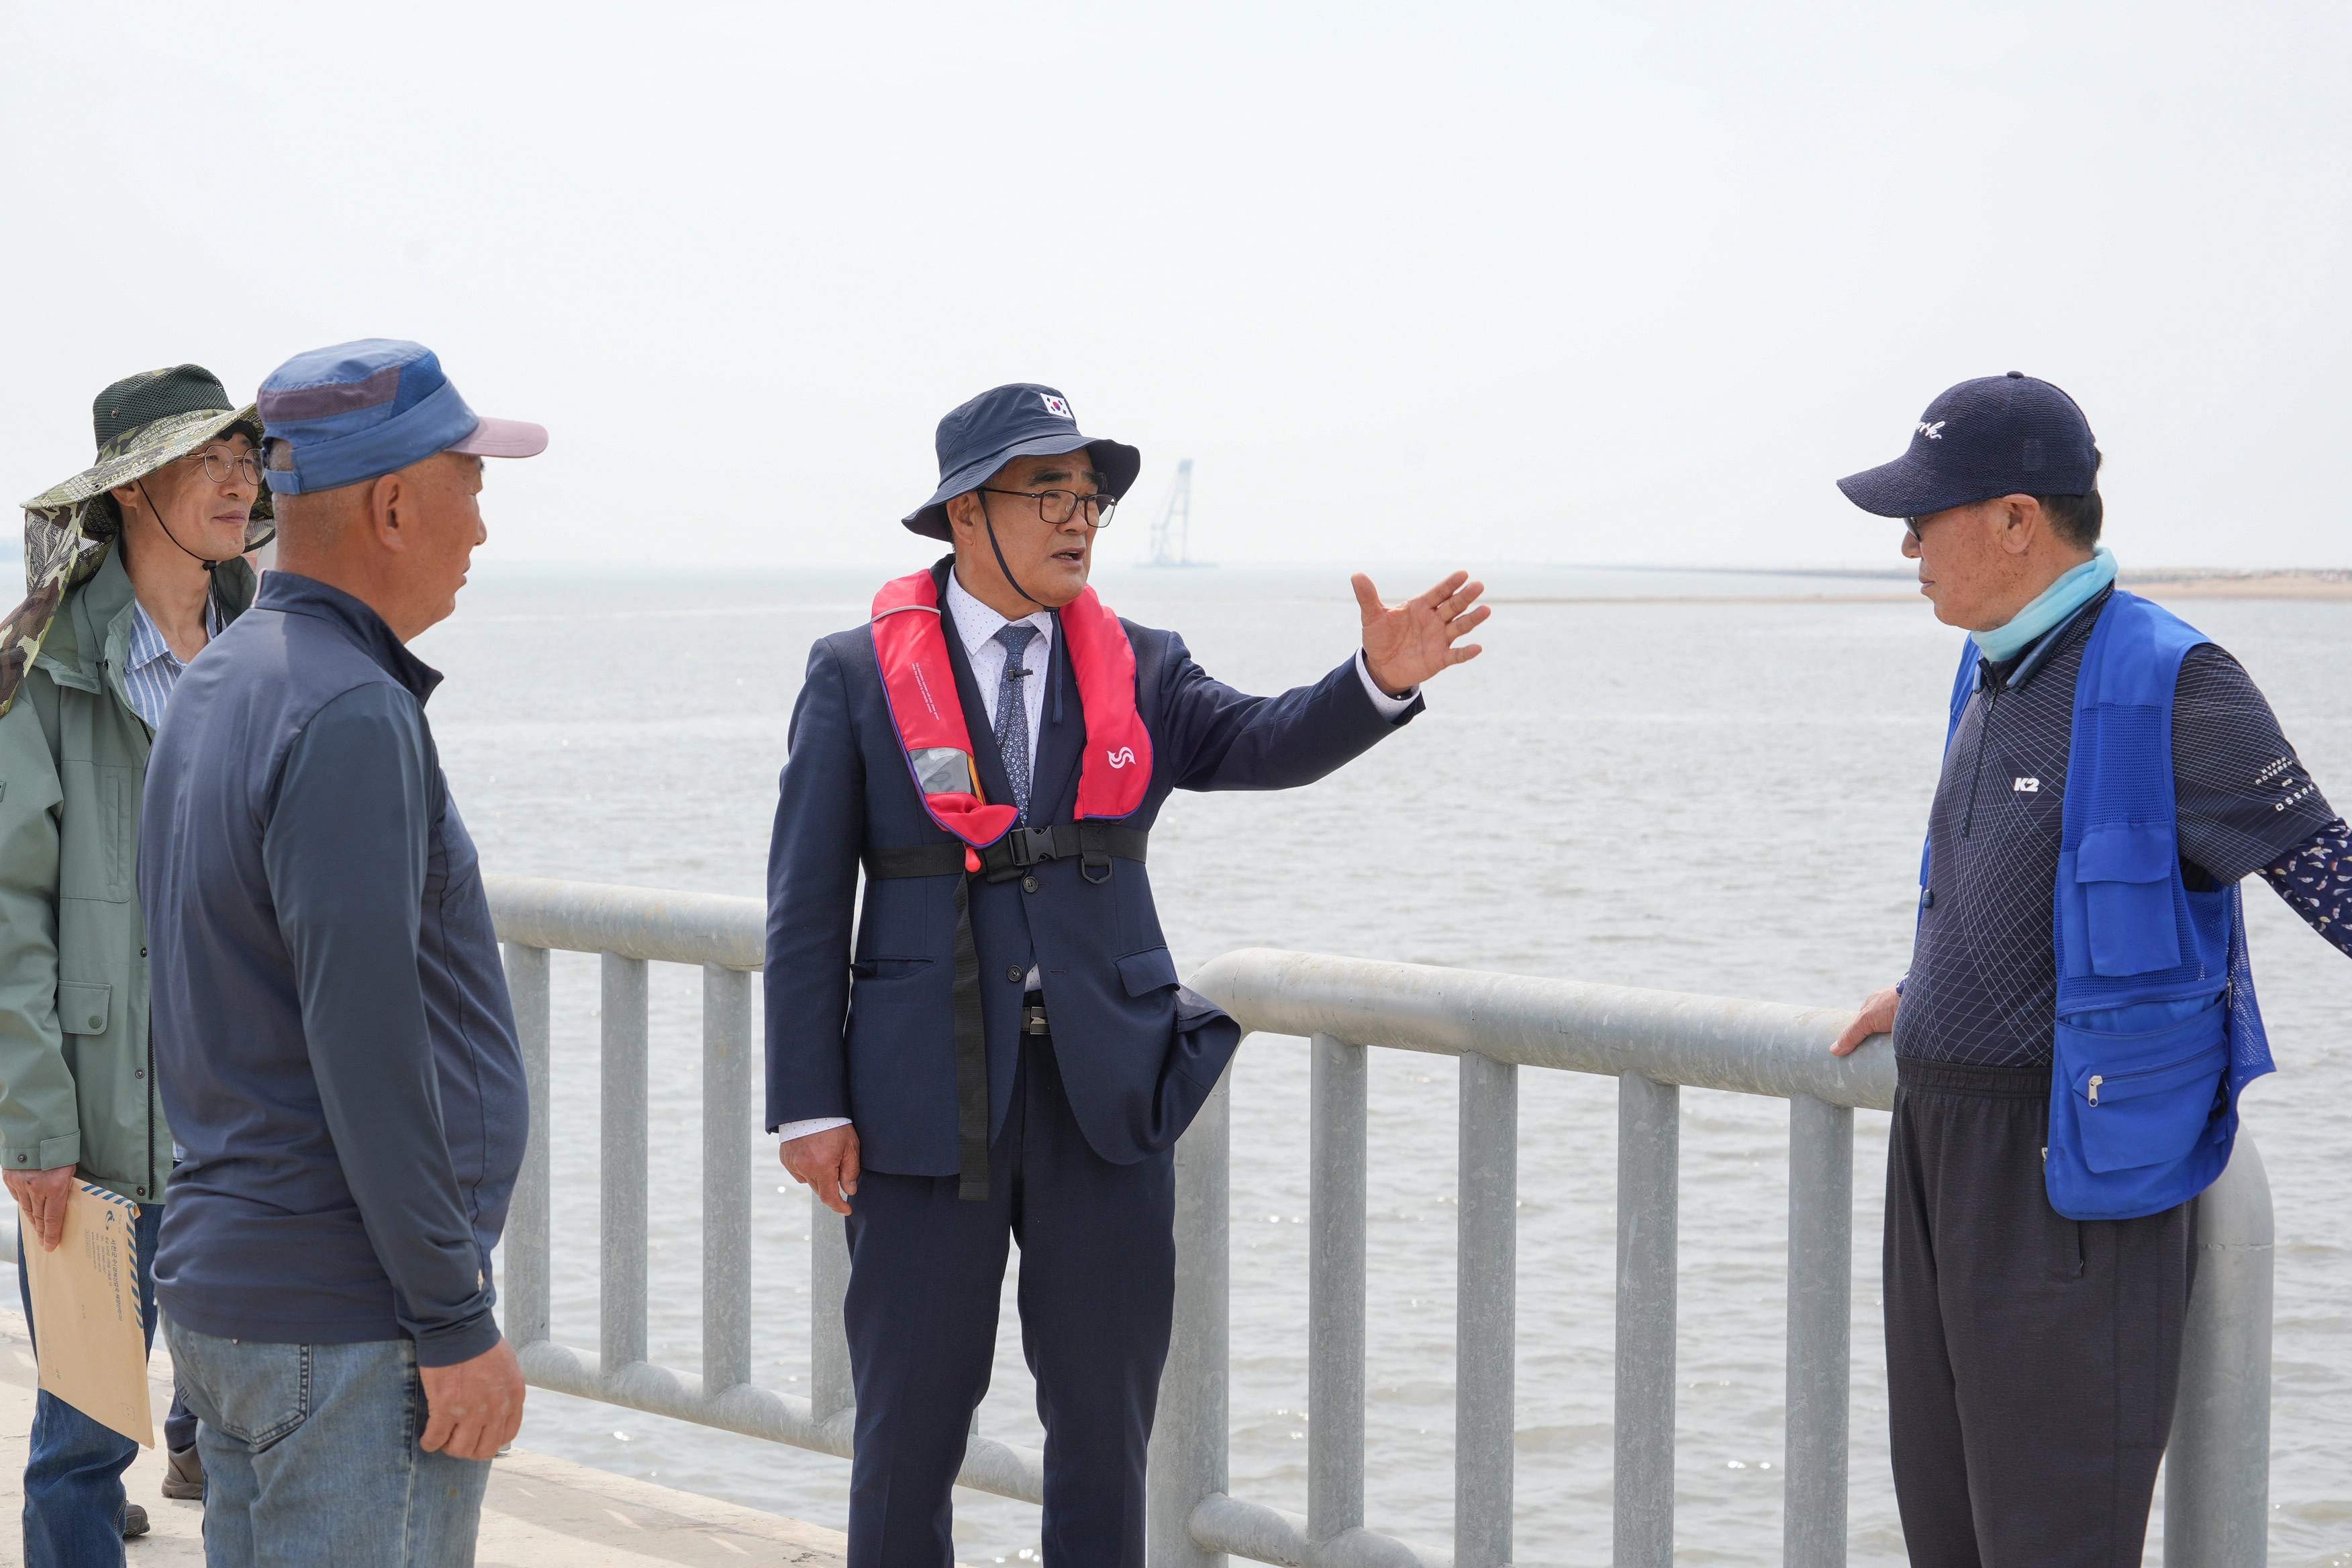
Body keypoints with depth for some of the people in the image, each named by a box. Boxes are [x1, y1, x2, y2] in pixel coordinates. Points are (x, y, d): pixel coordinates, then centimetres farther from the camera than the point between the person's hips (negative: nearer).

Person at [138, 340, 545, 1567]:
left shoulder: (217, 687, 12)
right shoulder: (350, 716, -18)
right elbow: (365, 1043, -22)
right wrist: (456, 1322, -18)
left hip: (219, 1278, 10)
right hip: (350, 1321, -10)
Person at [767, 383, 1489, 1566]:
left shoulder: (1138, 671, 8)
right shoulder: (857, 677, 0)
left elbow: (1266, 745, -9)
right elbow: (806, 906, -1)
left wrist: (1383, 675, -29)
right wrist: (810, 1106, -7)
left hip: (1106, 1093, 3)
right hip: (926, 1101, -2)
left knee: (1105, 1415, 8)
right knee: (911, 1418, 5)